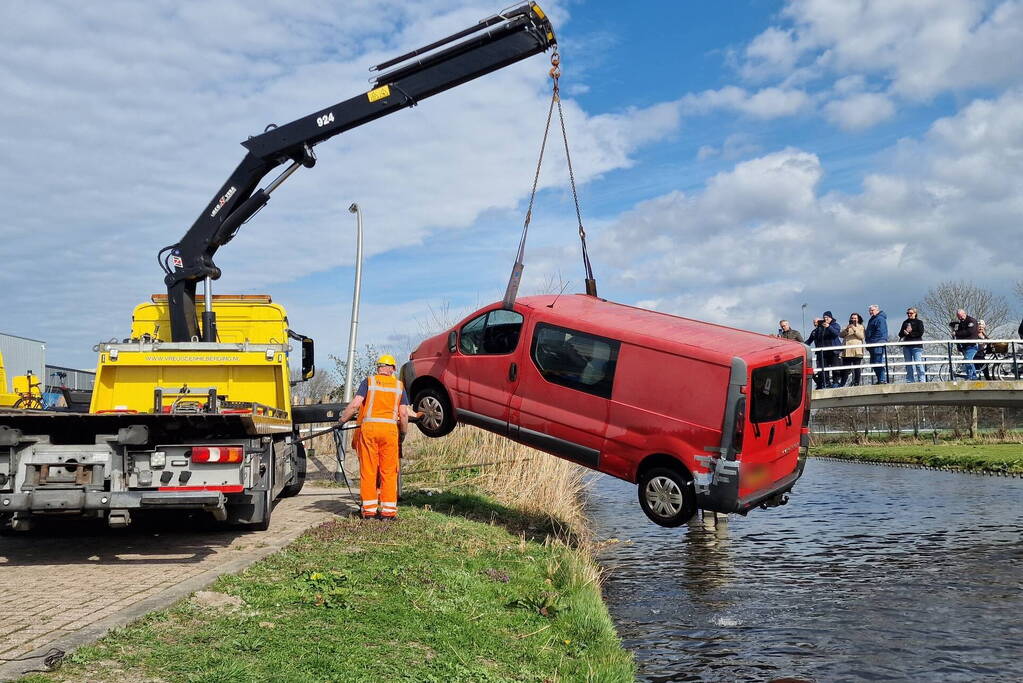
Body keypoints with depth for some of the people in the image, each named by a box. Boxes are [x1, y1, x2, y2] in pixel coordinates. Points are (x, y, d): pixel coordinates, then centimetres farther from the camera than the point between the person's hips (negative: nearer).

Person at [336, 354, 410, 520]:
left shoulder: (369, 381, 7)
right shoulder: (399, 385, 11)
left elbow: (355, 404, -4)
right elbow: (403, 414, 6)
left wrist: (342, 420, 7)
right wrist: (403, 433, 18)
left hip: (368, 427, -1)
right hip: (390, 429, 1)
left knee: (368, 470, 4)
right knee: (389, 471, 6)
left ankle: (369, 509, 6)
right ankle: (388, 510, 6)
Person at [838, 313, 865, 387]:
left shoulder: (861, 327, 13)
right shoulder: (847, 326, 22)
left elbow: (861, 336, -5)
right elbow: (841, 335, 7)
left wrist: (854, 329, -17)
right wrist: (846, 329, -10)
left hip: (857, 351, -2)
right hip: (847, 351, 2)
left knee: (857, 368, -5)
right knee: (845, 369, 0)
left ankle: (856, 383, -2)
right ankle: (841, 384, 1)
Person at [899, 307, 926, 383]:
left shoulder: (919, 322, 4)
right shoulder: (905, 322, 18)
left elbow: (920, 333, -7)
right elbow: (900, 334, 15)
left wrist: (910, 333, -10)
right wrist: (904, 332, -7)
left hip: (916, 346, -5)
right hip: (907, 346, 5)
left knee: (918, 364, -11)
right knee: (908, 365, 6)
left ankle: (922, 380, -10)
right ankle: (910, 381, 10)